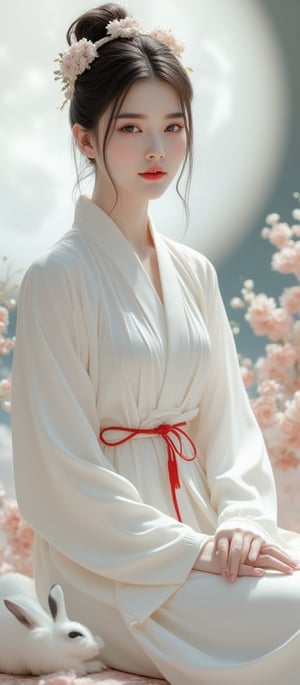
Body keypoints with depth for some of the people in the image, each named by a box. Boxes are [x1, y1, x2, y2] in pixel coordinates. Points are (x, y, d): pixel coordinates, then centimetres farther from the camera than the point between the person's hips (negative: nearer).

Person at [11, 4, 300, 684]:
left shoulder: (194, 274, 11)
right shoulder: (59, 277, -9)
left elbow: (227, 417, 12)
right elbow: (66, 473, -12)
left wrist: (242, 520, -7)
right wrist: (191, 552, -15)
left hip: (198, 531, 7)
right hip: (114, 571, -6)